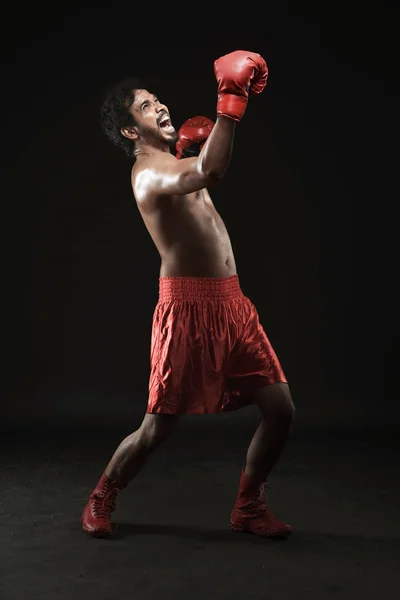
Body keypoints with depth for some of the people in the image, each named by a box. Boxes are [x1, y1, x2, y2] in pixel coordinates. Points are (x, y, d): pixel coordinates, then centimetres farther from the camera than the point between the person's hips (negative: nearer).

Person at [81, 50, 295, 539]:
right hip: (188, 307, -8)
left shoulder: (172, 160, 18)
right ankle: (101, 500, 29)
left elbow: (203, 166, 42)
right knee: (158, 427, 2)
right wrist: (231, 100, -26)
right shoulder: (148, 172, -12)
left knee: (280, 407, 2)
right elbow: (209, 172, -33)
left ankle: (248, 507, 23)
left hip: (231, 302, 8)